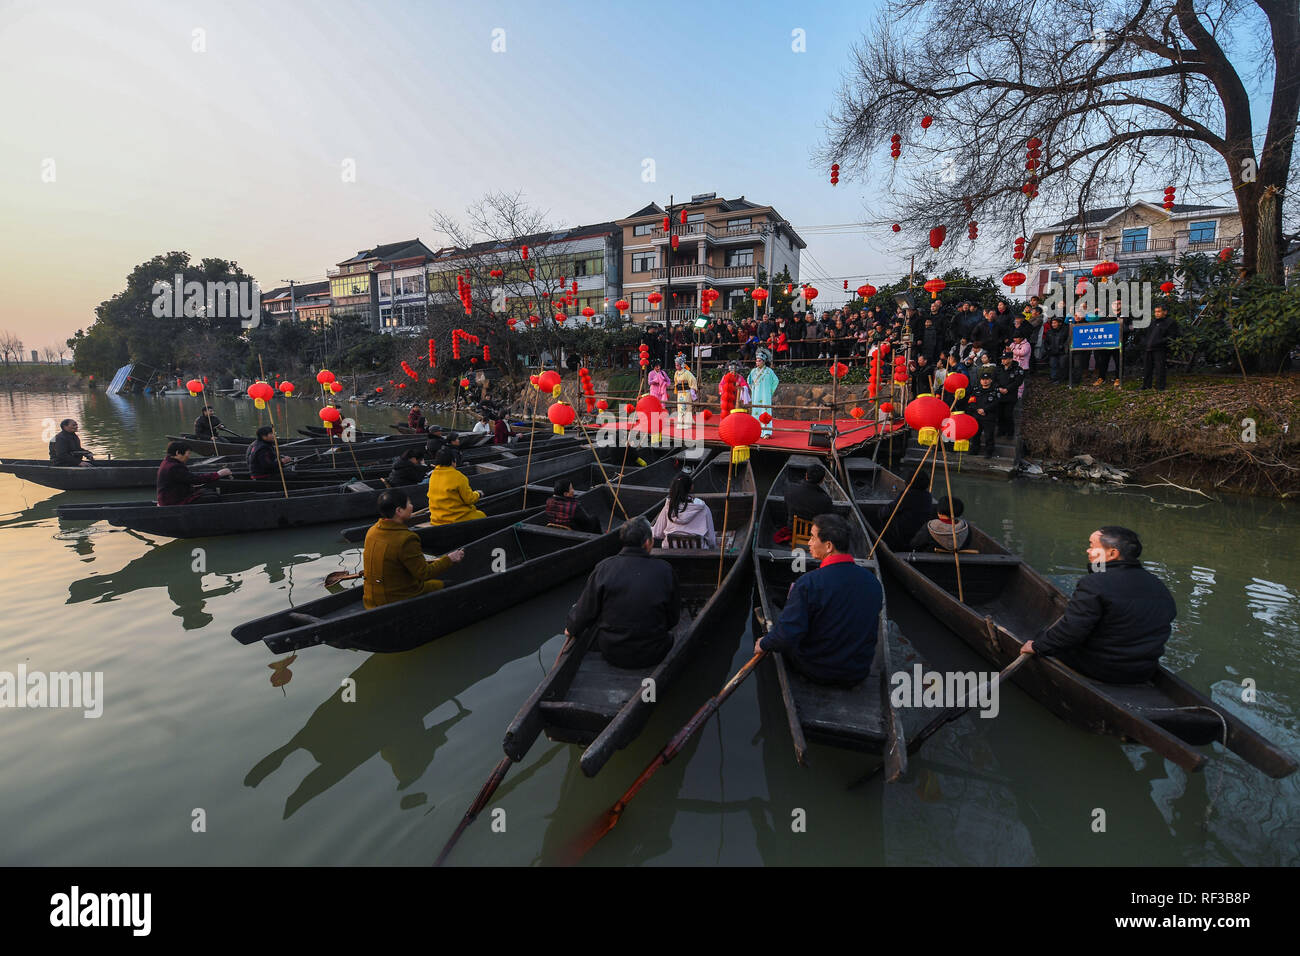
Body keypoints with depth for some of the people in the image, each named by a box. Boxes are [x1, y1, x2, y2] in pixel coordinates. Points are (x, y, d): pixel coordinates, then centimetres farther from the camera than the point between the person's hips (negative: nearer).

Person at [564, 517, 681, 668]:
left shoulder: (604, 568, -11)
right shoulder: (665, 570, -10)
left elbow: (585, 611, -3)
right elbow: (673, 618, 0)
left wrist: (571, 628, 18)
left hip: (612, 654, 0)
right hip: (653, 656, 1)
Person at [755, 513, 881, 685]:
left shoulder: (808, 583, -25)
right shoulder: (873, 581, -8)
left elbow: (786, 635, -26)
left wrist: (763, 644, -6)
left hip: (816, 672, -5)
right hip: (858, 674, 5)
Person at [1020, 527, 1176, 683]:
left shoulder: (1094, 584, -23)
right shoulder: (1158, 586, 0)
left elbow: (1071, 629, -24)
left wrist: (1037, 646, -11)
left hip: (1100, 670, -7)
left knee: (1045, 634, 12)